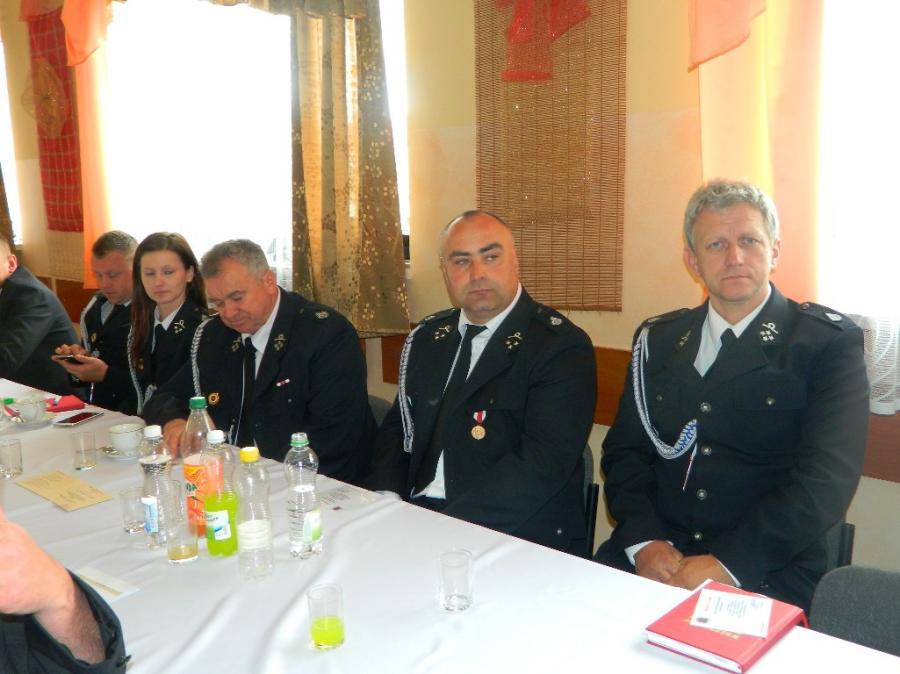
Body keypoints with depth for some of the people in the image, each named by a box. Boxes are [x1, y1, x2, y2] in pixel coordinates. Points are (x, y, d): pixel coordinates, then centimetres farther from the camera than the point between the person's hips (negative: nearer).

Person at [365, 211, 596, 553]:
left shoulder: (561, 346, -9)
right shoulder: (426, 338, 11)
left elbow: (540, 468, -18)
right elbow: (398, 429, 16)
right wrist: (385, 501, -4)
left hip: (519, 538, -5)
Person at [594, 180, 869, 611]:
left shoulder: (830, 343, -1)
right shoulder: (657, 339, 11)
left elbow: (825, 479, -10)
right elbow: (625, 450, 8)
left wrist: (727, 563, -19)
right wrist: (645, 540, -9)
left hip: (765, 573, -3)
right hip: (650, 556, 4)